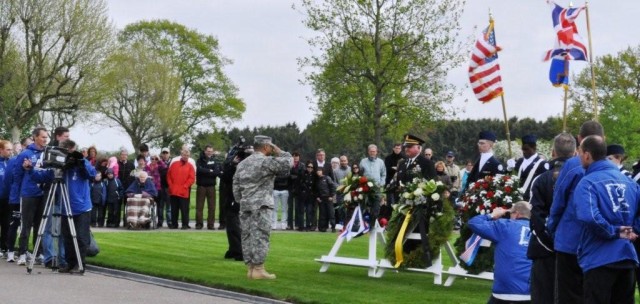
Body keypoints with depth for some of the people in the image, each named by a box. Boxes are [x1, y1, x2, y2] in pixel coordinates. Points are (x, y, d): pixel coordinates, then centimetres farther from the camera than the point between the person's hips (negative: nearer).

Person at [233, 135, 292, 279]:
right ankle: (258, 269, -8)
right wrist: (278, 152, 4)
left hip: (245, 205, 7)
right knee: (260, 236, -7)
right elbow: (288, 162, -9)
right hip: (261, 205, -7)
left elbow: (236, 187, 16)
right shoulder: (267, 161, -7)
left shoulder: (242, 164, 16)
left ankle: (250, 268, 11)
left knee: (247, 236, 8)